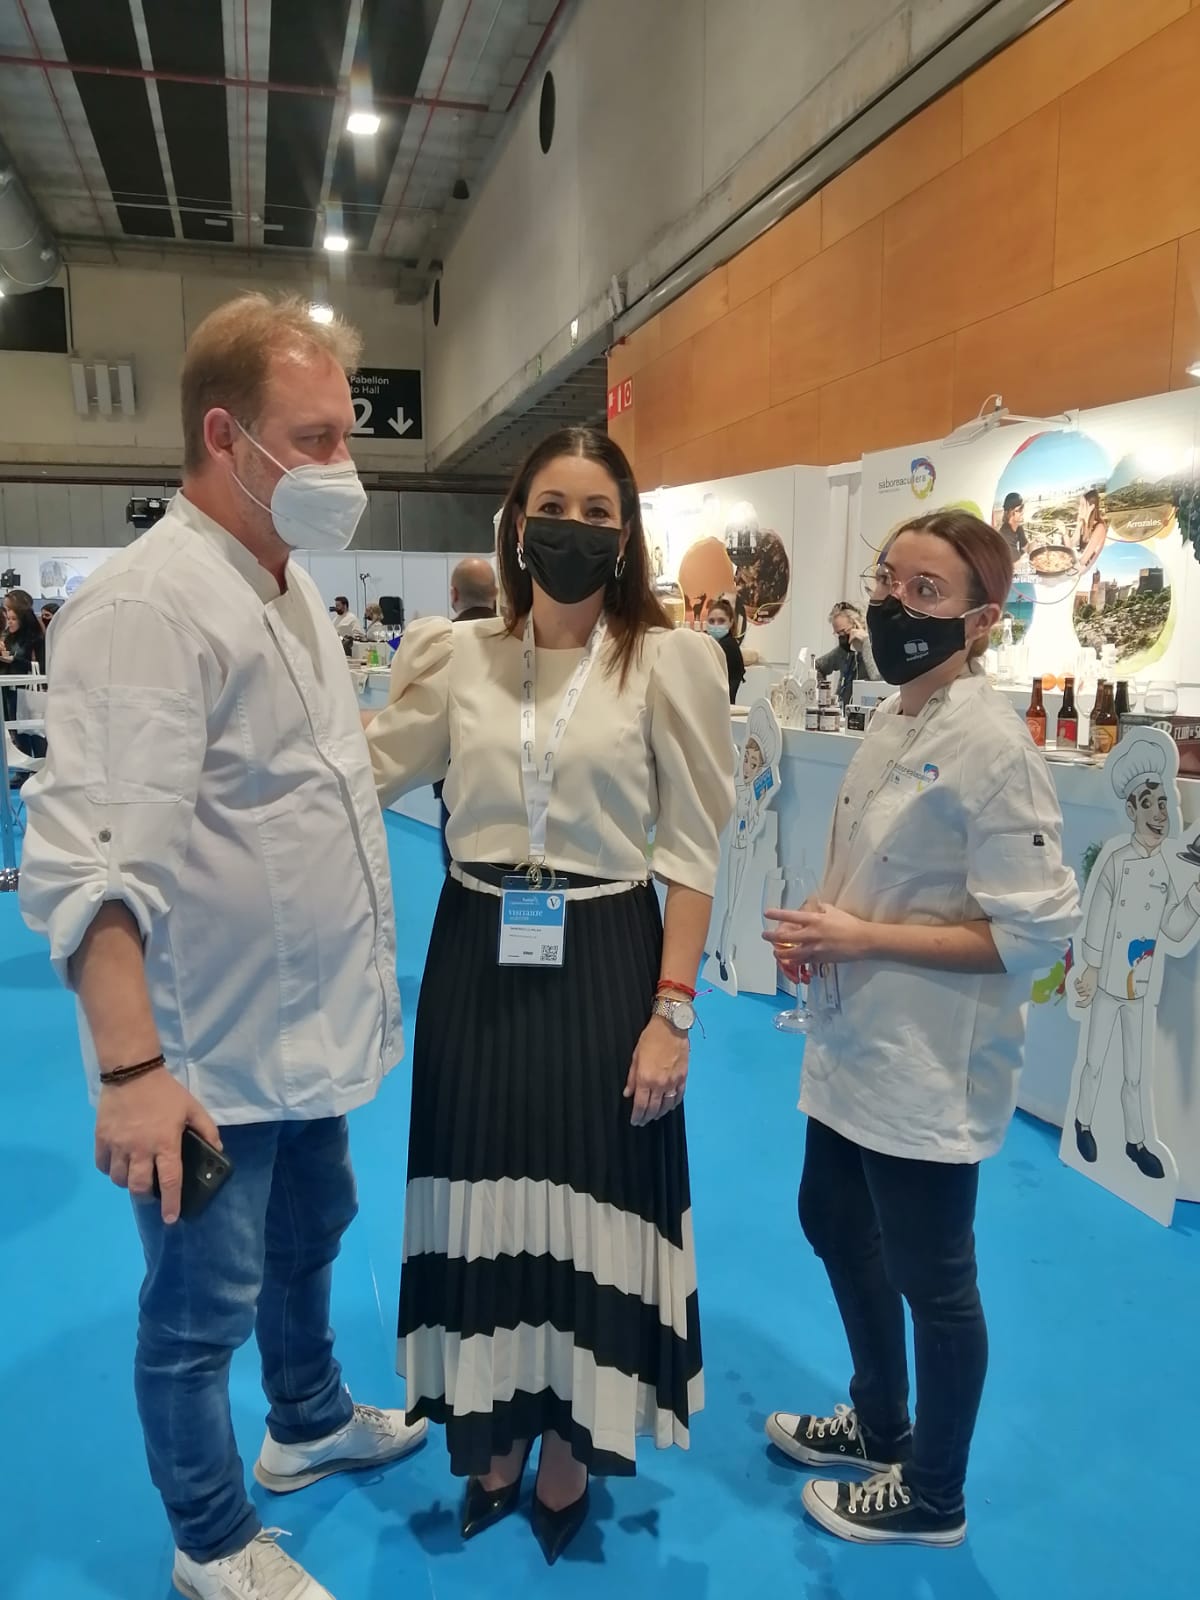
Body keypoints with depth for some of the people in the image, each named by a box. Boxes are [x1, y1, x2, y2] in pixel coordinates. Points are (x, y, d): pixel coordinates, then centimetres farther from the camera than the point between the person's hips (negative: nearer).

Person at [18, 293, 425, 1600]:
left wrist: (359, 977, 18)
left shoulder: (287, 585, 7)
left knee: (309, 1241, 28)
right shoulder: (149, 604, -23)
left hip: (307, 1028, 9)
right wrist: (131, 1070, -32)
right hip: (207, 1056, -9)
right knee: (202, 1307, 13)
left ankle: (312, 1424, 53)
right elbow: (89, 859, -29)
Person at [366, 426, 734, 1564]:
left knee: (589, 1205, 10)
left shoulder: (671, 661, -6)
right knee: (485, 1195, 15)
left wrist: (672, 1011, -10)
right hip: (478, 962, 3)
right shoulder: (455, 655, 2)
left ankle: (568, 1451, 37)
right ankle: (496, 1433, 41)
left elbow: (693, 854, -7)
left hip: (603, 963, -2)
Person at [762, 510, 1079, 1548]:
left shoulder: (989, 743, -21)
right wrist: (821, 930, -2)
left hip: (931, 1064, -9)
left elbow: (1035, 931, -23)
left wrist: (865, 940, -22)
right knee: (835, 1228, 24)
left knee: (932, 1282, 12)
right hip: (859, 1043, 9)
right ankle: (879, 1423, 50)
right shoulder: (891, 721, 5)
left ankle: (932, 1495, 38)